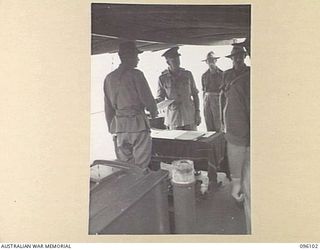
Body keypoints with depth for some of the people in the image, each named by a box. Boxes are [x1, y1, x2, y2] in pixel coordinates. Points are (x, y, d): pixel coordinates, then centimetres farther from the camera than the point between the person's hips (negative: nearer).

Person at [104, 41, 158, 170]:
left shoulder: (109, 78, 10)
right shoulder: (135, 74, -8)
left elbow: (108, 107, 12)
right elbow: (147, 99, -8)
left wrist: (112, 128, 18)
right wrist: (154, 112, 12)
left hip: (119, 124, 6)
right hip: (137, 123, -6)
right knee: (141, 166, 2)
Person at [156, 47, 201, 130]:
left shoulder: (187, 74, 4)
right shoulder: (163, 78, 0)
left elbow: (195, 94, 9)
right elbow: (160, 98, 4)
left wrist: (197, 112, 3)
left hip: (190, 117, 1)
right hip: (173, 119, -1)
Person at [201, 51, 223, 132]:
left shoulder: (221, 74, -1)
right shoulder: (204, 75, 12)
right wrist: (204, 102, 14)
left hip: (217, 100, -4)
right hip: (207, 100, 4)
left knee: (218, 126, -5)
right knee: (209, 127, 5)